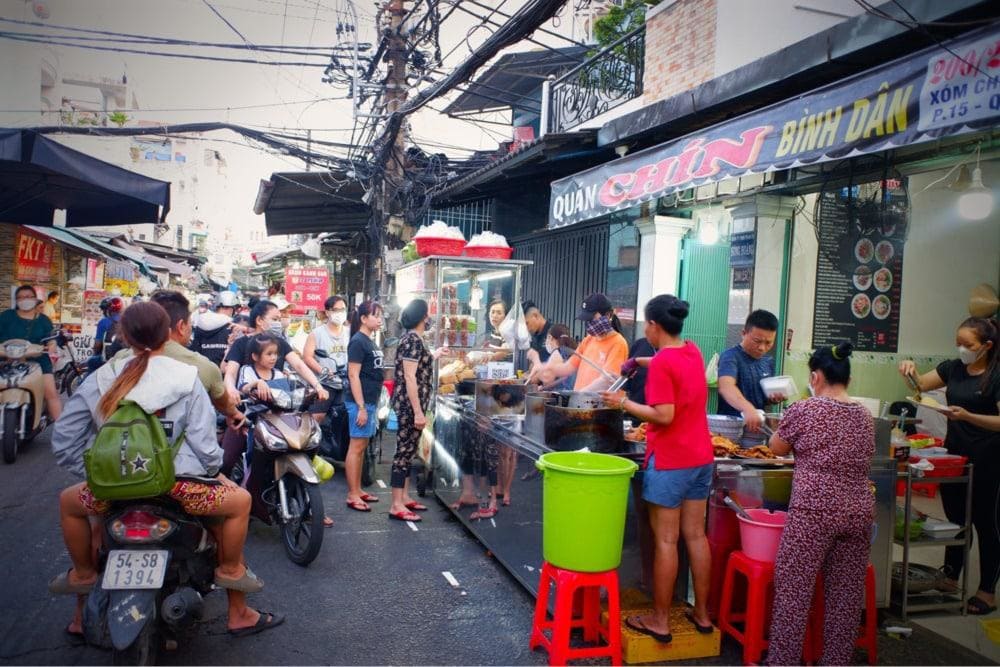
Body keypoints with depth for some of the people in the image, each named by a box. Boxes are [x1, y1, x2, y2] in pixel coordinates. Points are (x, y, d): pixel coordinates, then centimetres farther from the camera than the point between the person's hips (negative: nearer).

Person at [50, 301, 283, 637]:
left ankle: (83, 574, 43)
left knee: (69, 502, 36)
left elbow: (64, 438, 10)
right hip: (174, 485, -3)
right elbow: (204, 442, -6)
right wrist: (215, 471, 14)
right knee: (239, 500, 19)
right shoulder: (185, 379, -3)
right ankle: (230, 570, 24)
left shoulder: (101, 379, 6)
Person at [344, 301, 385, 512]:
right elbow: (353, 375, -17)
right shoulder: (358, 342, -13)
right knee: (356, 447, -4)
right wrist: (361, 407, -20)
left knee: (362, 447, 14)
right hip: (360, 402, -9)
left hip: (371, 401, 9)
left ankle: (357, 490, 22)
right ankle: (352, 496, 2)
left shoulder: (371, 341, 13)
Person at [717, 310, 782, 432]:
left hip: (758, 427, 6)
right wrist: (748, 409, -48)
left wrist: (773, 398, 0)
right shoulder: (731, 356, -13)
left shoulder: (769, 361, 9)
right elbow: (726, 386, -32)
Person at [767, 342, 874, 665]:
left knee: (793, 590, 1)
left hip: (814, 511, -6)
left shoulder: (803, 410, -6)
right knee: (846, 593, 11)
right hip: (858, 511, 6)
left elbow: (777, 448, 7)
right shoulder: (865, 415, 10)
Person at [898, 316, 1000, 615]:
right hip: (954, 455, 6)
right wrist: (910, 370, -15)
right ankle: (950, 579, 28)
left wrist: (968, 416, -32)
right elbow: (922, 384, 6)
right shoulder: (953, 368, 5)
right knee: (954, 519, 15)